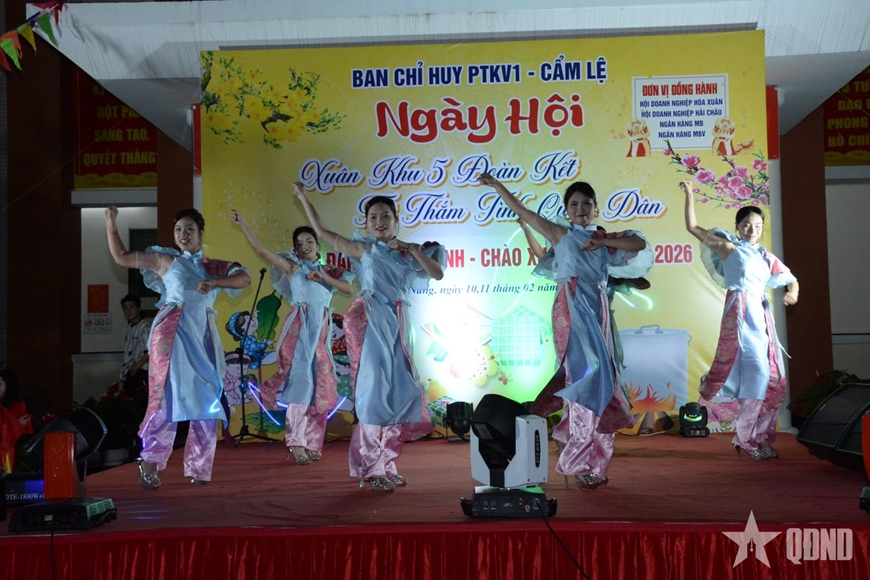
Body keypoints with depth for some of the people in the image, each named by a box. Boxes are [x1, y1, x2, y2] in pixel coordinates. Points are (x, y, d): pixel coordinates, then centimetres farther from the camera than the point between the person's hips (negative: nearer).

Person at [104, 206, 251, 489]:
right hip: (172, 333, -3)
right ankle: (149, 463, -6)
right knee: (168, 397, -11)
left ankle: (198, 468, 12)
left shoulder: (213, 267, 15)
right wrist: (111, 223, 8)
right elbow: (121, 257, 11)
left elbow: (245, 279, 0)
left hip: (203, 337, 3)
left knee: (206, 401, 3)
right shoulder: (165, 260, 11)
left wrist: (214, 283, -13)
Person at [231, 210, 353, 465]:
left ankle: (311, 443, 8)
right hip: (300, 326, -4)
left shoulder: (328, 271, 17)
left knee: (319, 384, 3)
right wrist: (243, 225, -9)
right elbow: (262, 251, -4)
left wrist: (324, 277, -8)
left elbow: (348, 289, 2)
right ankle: (295, 442, -11)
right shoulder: (292, 267, 7)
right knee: (301, 378, -12)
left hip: (322, 329, 4)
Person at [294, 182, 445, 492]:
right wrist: (304, 198, 11)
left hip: (397, 326, 5)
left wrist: (414, 250, -3)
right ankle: (373, 470, 1)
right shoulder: (363, 248, 6)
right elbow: (321, 230, 8)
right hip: (370, 322, -5)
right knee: (375, 391, -6)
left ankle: (386, 466, 16)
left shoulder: (406, 252, 15)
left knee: (399, 391, 4)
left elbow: (438, 274, 4)